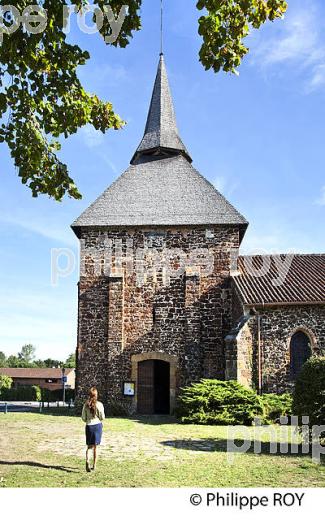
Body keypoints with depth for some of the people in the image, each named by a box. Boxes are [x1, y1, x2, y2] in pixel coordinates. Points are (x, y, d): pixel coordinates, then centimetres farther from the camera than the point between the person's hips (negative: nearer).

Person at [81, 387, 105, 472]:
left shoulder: (86, 404, -4)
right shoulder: (99, 404, -10)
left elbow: (83, 418, 0)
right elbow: (102, 417, -7)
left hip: (89, 426, 1)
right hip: (98, 425, -1)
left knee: (89, 446, 10)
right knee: (95, 447, 10)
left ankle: (87, 460, -17)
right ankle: (94, 466, 14)